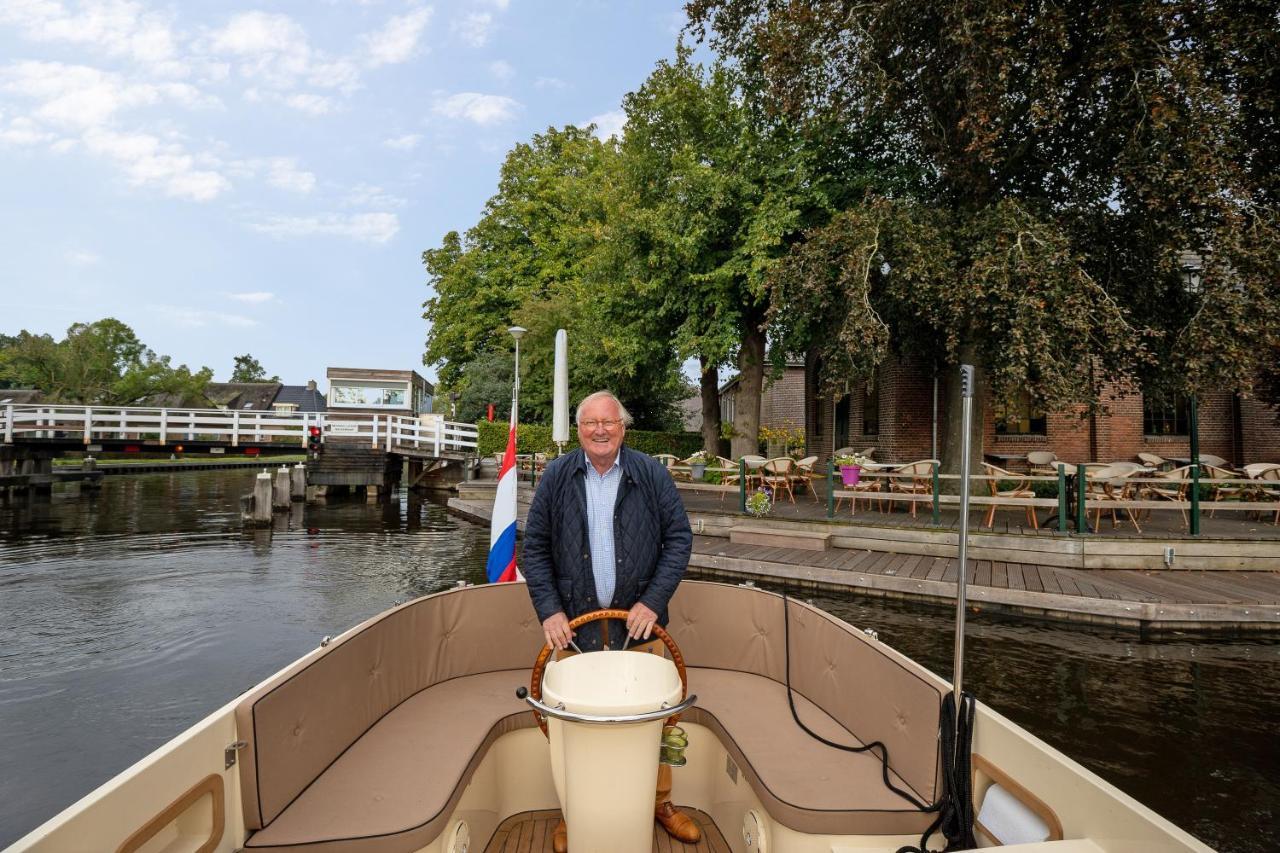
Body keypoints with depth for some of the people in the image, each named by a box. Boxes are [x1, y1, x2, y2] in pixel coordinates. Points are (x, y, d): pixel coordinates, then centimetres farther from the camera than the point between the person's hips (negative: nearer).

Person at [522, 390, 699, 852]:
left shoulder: (651, 473, -1)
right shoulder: (556, 476, 1)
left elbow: (679, 537, -1)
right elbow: (535, 548, 3)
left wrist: (653, 601, -10)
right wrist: (549, 610, -7)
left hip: (638, 622, 0)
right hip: (574, 624, 0)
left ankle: (660, 801, 31)